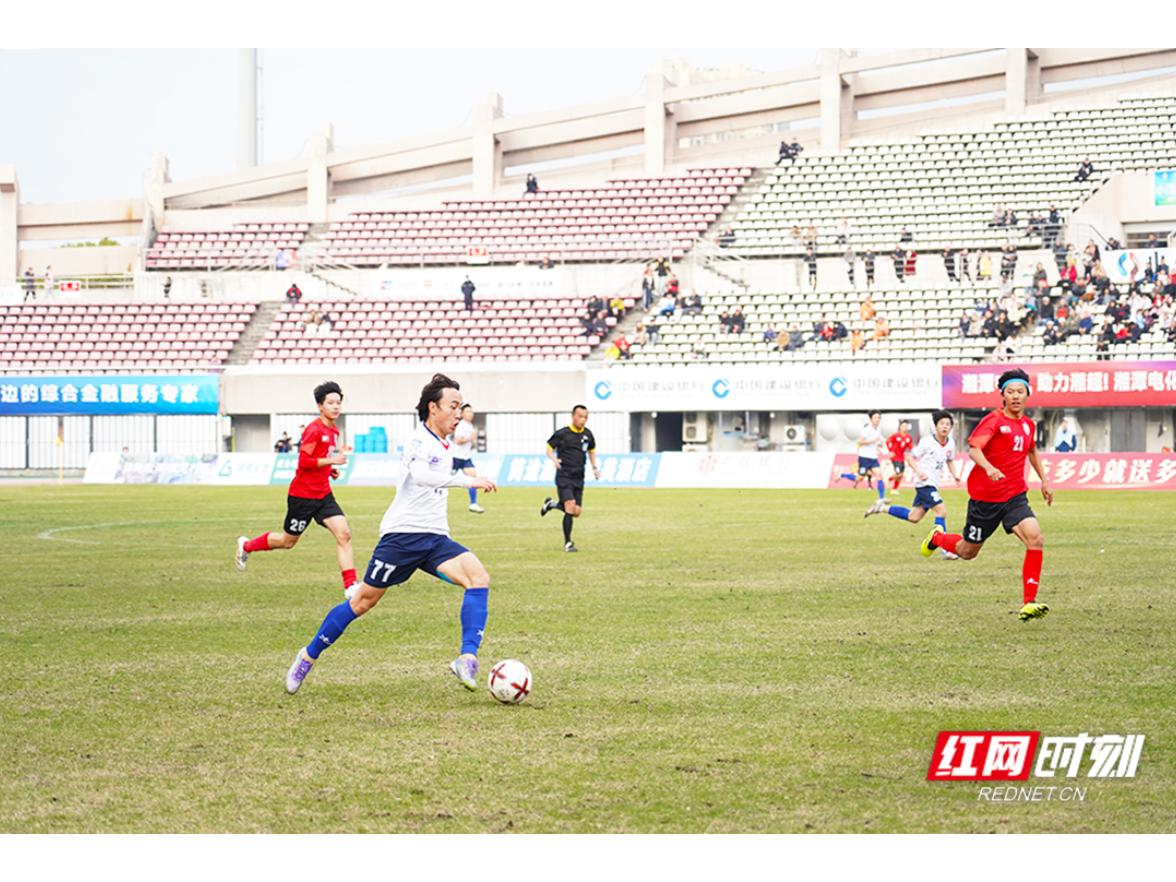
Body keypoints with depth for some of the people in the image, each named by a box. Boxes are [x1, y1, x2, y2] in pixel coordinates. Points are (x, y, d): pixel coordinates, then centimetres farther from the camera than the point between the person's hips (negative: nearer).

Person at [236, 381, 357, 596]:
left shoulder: (333, 432, 11)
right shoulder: (314, 429, -17)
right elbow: (303, 461, -23)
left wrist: (331, 469, 8)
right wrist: (331, 460, -26)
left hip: (323, 494, 7)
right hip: (302, 495, -7)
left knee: (343, 534, -13)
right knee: (288, 541, 10)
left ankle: (350, 586, -17)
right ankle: (246, 546, 36)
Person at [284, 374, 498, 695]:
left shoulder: (445, 448, 16)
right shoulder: (420, 440, -12)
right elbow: (420, 475, -34)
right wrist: (467, 480, -40)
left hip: (435, 539, 7)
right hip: (402, 535, -7)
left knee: (478, 577, -19)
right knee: (364, 600, 2)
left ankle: (467, 658, -28)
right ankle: (308, 656, 20)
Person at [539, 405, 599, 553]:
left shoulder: (587, 434, 9)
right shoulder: (562, 434, -6)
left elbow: (591, 450, 26)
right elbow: (549, 448, 2)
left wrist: (594, 467, 15)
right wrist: (554, 459, -18)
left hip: (578, 477, 6)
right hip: (564, 475, -6)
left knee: (576, 512, 2)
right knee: (570, 506, -18)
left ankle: (552, 504, 31)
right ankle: (567, 543, -8)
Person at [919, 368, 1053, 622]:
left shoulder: (1028, 425, 9)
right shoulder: (994, 420, -12)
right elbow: (973, 448, -25)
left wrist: (1044, 480, 27)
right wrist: (988, 468, -43)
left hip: (1015, 496, 4)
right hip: (985, 496, -4)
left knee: (1035, 539, -21)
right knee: (967, 552, 11)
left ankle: (1029, 603, -20)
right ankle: (937, 538, 47)